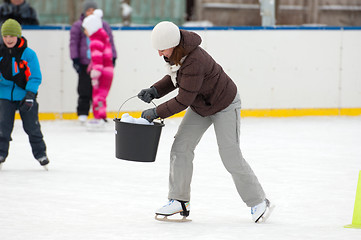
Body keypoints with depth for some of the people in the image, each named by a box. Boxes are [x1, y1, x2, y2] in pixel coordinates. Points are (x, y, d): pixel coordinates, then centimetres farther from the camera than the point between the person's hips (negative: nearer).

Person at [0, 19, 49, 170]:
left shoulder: (28, 54, -9)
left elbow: (35, 77, -9)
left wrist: (30, 95, -17)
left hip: (25, 95, -2)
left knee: (32, 126, 3)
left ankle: (40, 153, 18)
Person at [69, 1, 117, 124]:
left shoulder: (104, 25, 11)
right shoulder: (78, 26, 4)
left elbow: (110, 42, 14)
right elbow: (74, 43, 2)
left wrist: (112, 58, 9)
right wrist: (75, 59, -5)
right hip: (84, 63, -2)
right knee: (85, 90, -3)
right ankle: (82, 113, 4)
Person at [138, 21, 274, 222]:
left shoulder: (194, 62, -37)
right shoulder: (174, 52, -10)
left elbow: (183, 100, -33)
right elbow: (175, 77, 8)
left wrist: (156, 113, -25)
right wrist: (154, 91, -8)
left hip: (225, 104, -9)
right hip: (200, 105, 9)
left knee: (231, 158, -4)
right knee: (181, 148, -2)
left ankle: (259, 202, 12)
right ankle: (179, 201, 5)